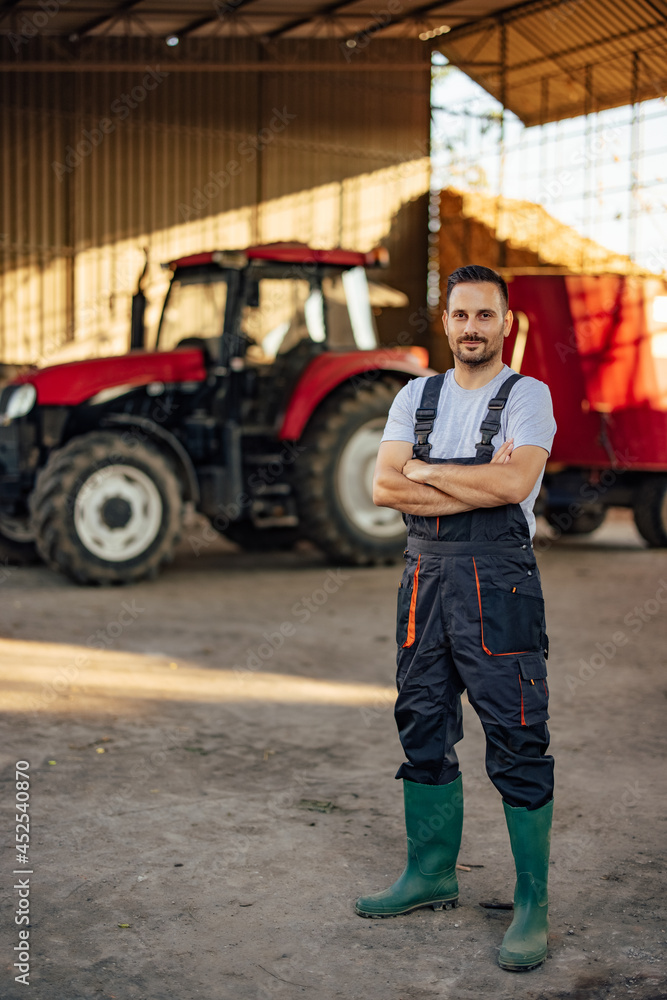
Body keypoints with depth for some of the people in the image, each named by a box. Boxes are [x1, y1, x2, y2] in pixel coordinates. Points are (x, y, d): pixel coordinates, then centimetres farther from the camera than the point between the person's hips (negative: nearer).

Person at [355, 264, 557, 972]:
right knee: (424, 733, 13)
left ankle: (532, 906, 4)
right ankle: (431, 874, 29)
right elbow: (384, 488, -1)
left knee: (517, 743, -5)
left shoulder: (527, 396, -1)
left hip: (497, 581, -5)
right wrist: (475, 485, -11)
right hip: (424, 576, 5)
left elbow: (514, 482, -19)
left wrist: (426, 471, -8)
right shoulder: (417, 397, 13)